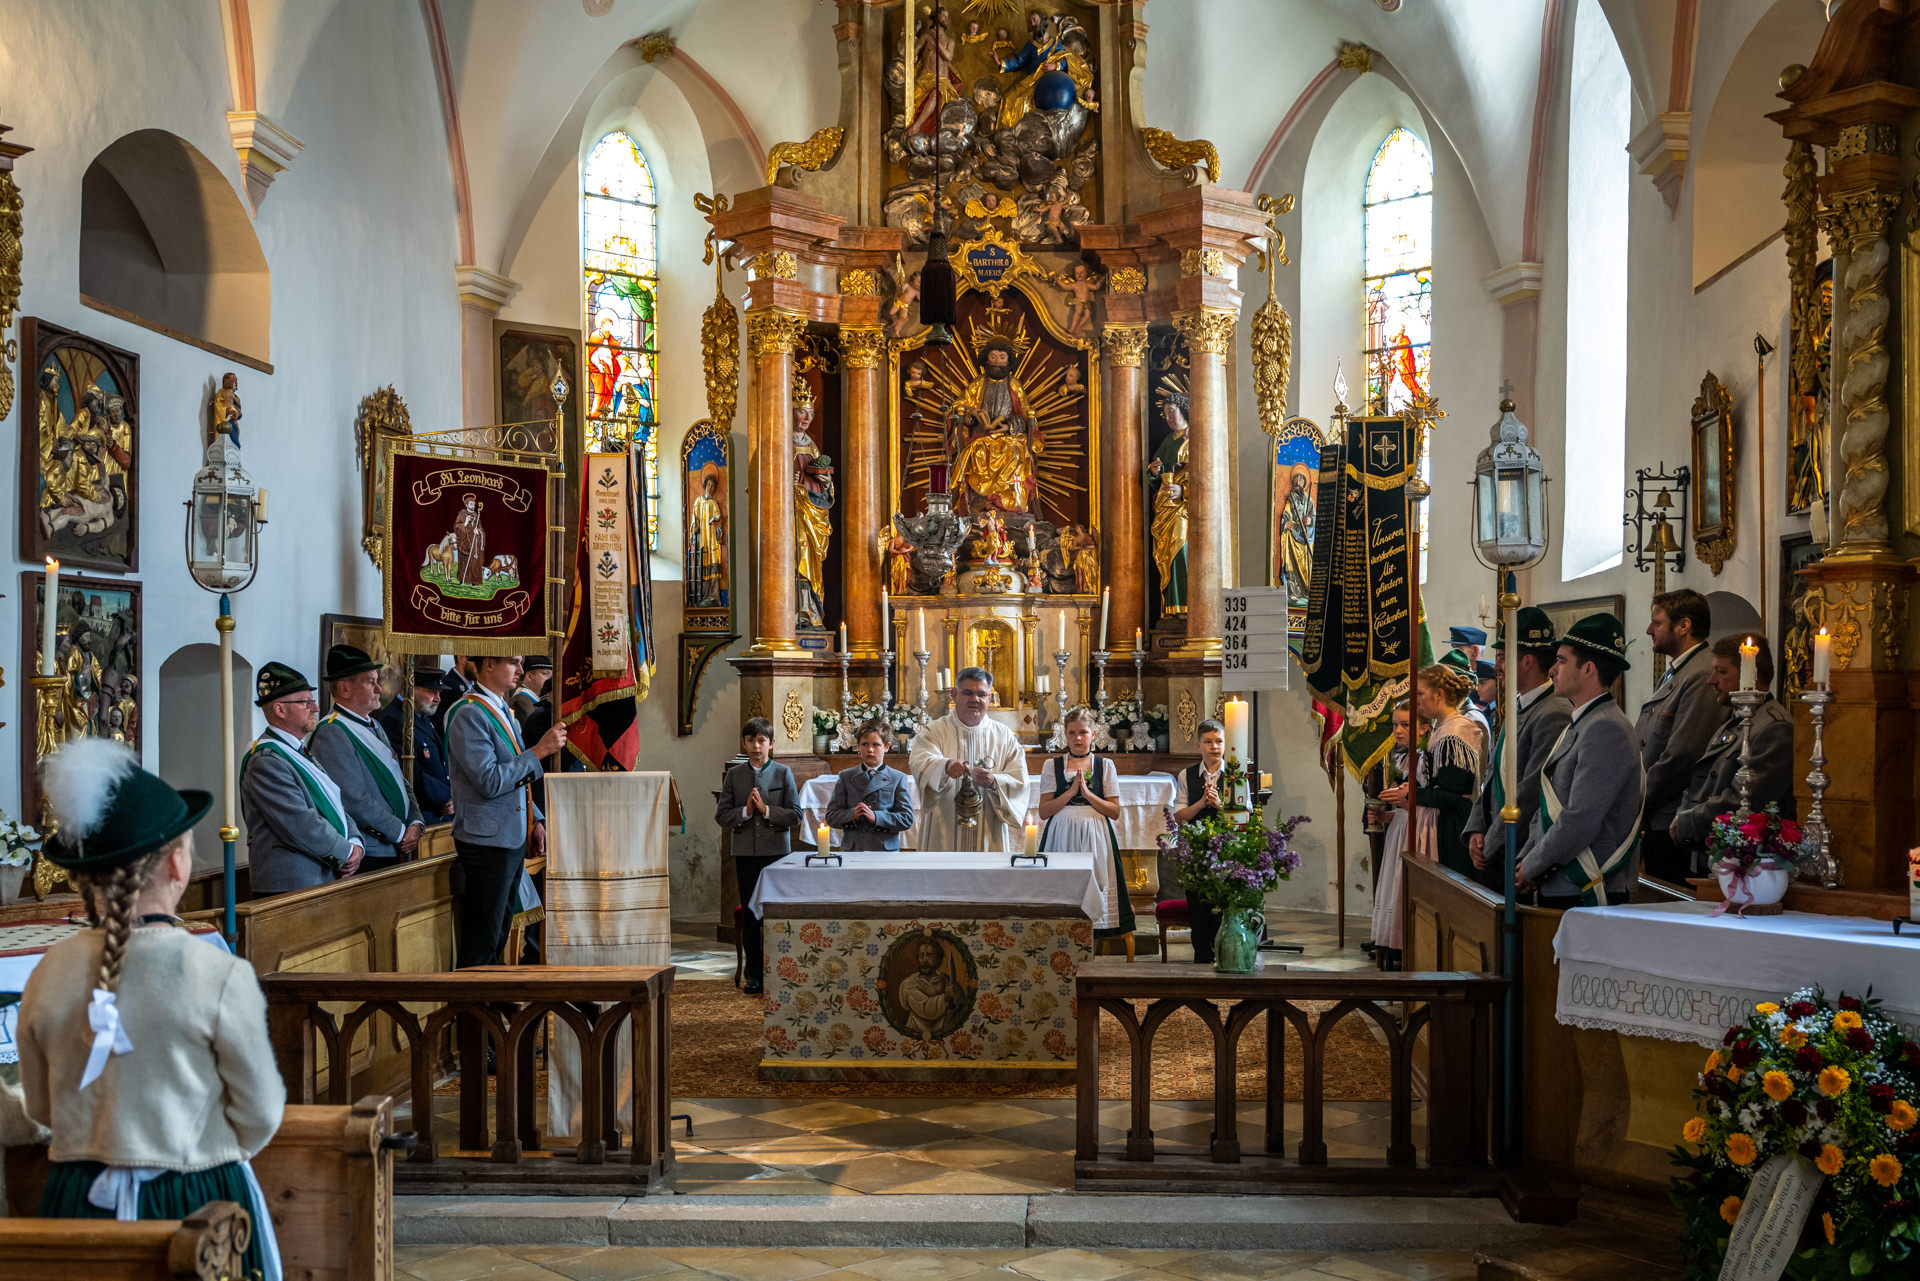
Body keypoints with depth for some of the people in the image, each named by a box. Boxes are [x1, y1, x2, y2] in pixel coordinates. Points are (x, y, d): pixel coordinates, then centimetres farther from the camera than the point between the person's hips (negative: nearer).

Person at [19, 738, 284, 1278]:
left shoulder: (49, 973, -6)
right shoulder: (219, 975, -18)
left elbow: (40, 1107, 8)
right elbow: (260, 1117, -9)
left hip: (78, 1199, 4)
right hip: (195, 1205, -4)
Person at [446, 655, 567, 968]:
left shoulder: (502, 710, 15)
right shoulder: (468, 715, -15)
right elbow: (490, 782, -23)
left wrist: (535, 821, 15)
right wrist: (539, 751, -18)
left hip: (512, 839, 10)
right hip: (487, 840, -10)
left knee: (499, 936, 14)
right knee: (480, 944, -5)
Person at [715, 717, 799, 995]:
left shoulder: (783, 773, 1)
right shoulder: (734, 775, 6)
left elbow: (795, 816, -4)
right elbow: (721, 816, 2)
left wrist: (766, 810, -16)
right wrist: (745, 811, -13)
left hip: (777, 850, -2)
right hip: (745, 852, 2)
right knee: (749, 915, 7)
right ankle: (754, 975, 15)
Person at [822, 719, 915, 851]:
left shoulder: (898, 778, 6)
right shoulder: (846, 777, 12)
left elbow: (907, 819, -2)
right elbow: (831, 816, 6)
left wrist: (876, 817, -15)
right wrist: (852, 814, -14)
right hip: (852, 849, 1)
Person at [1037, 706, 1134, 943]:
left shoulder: (1105, 765, 9)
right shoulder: (1052, 766, 9)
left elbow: (1114, 811, 4)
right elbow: (1043, 812, 2)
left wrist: (1088, 794, -8)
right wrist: (1071, 792, -8)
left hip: (1095, 839, 0)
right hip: (1061, 838, 0)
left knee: (1094, 885, -9)